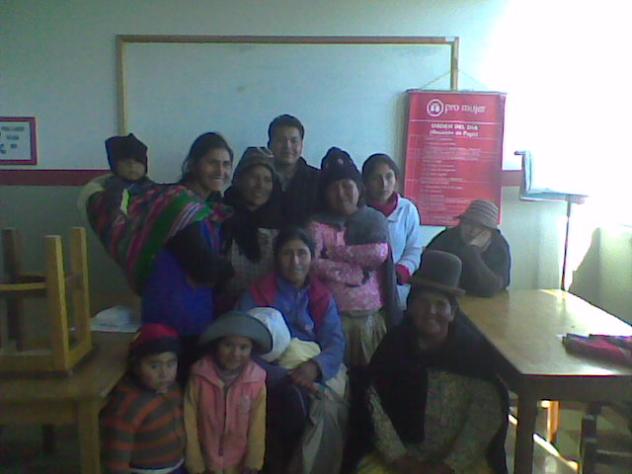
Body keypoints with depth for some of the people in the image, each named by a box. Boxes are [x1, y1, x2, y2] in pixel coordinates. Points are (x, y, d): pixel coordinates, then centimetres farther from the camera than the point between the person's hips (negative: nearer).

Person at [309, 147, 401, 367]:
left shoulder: (375, 219, 8)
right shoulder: (318, 224, -1)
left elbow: (379, 254, -5)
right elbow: (311, 264, -13)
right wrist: (357, 271, -11)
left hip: (373, 316, 2)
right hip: (334, 315, -2)